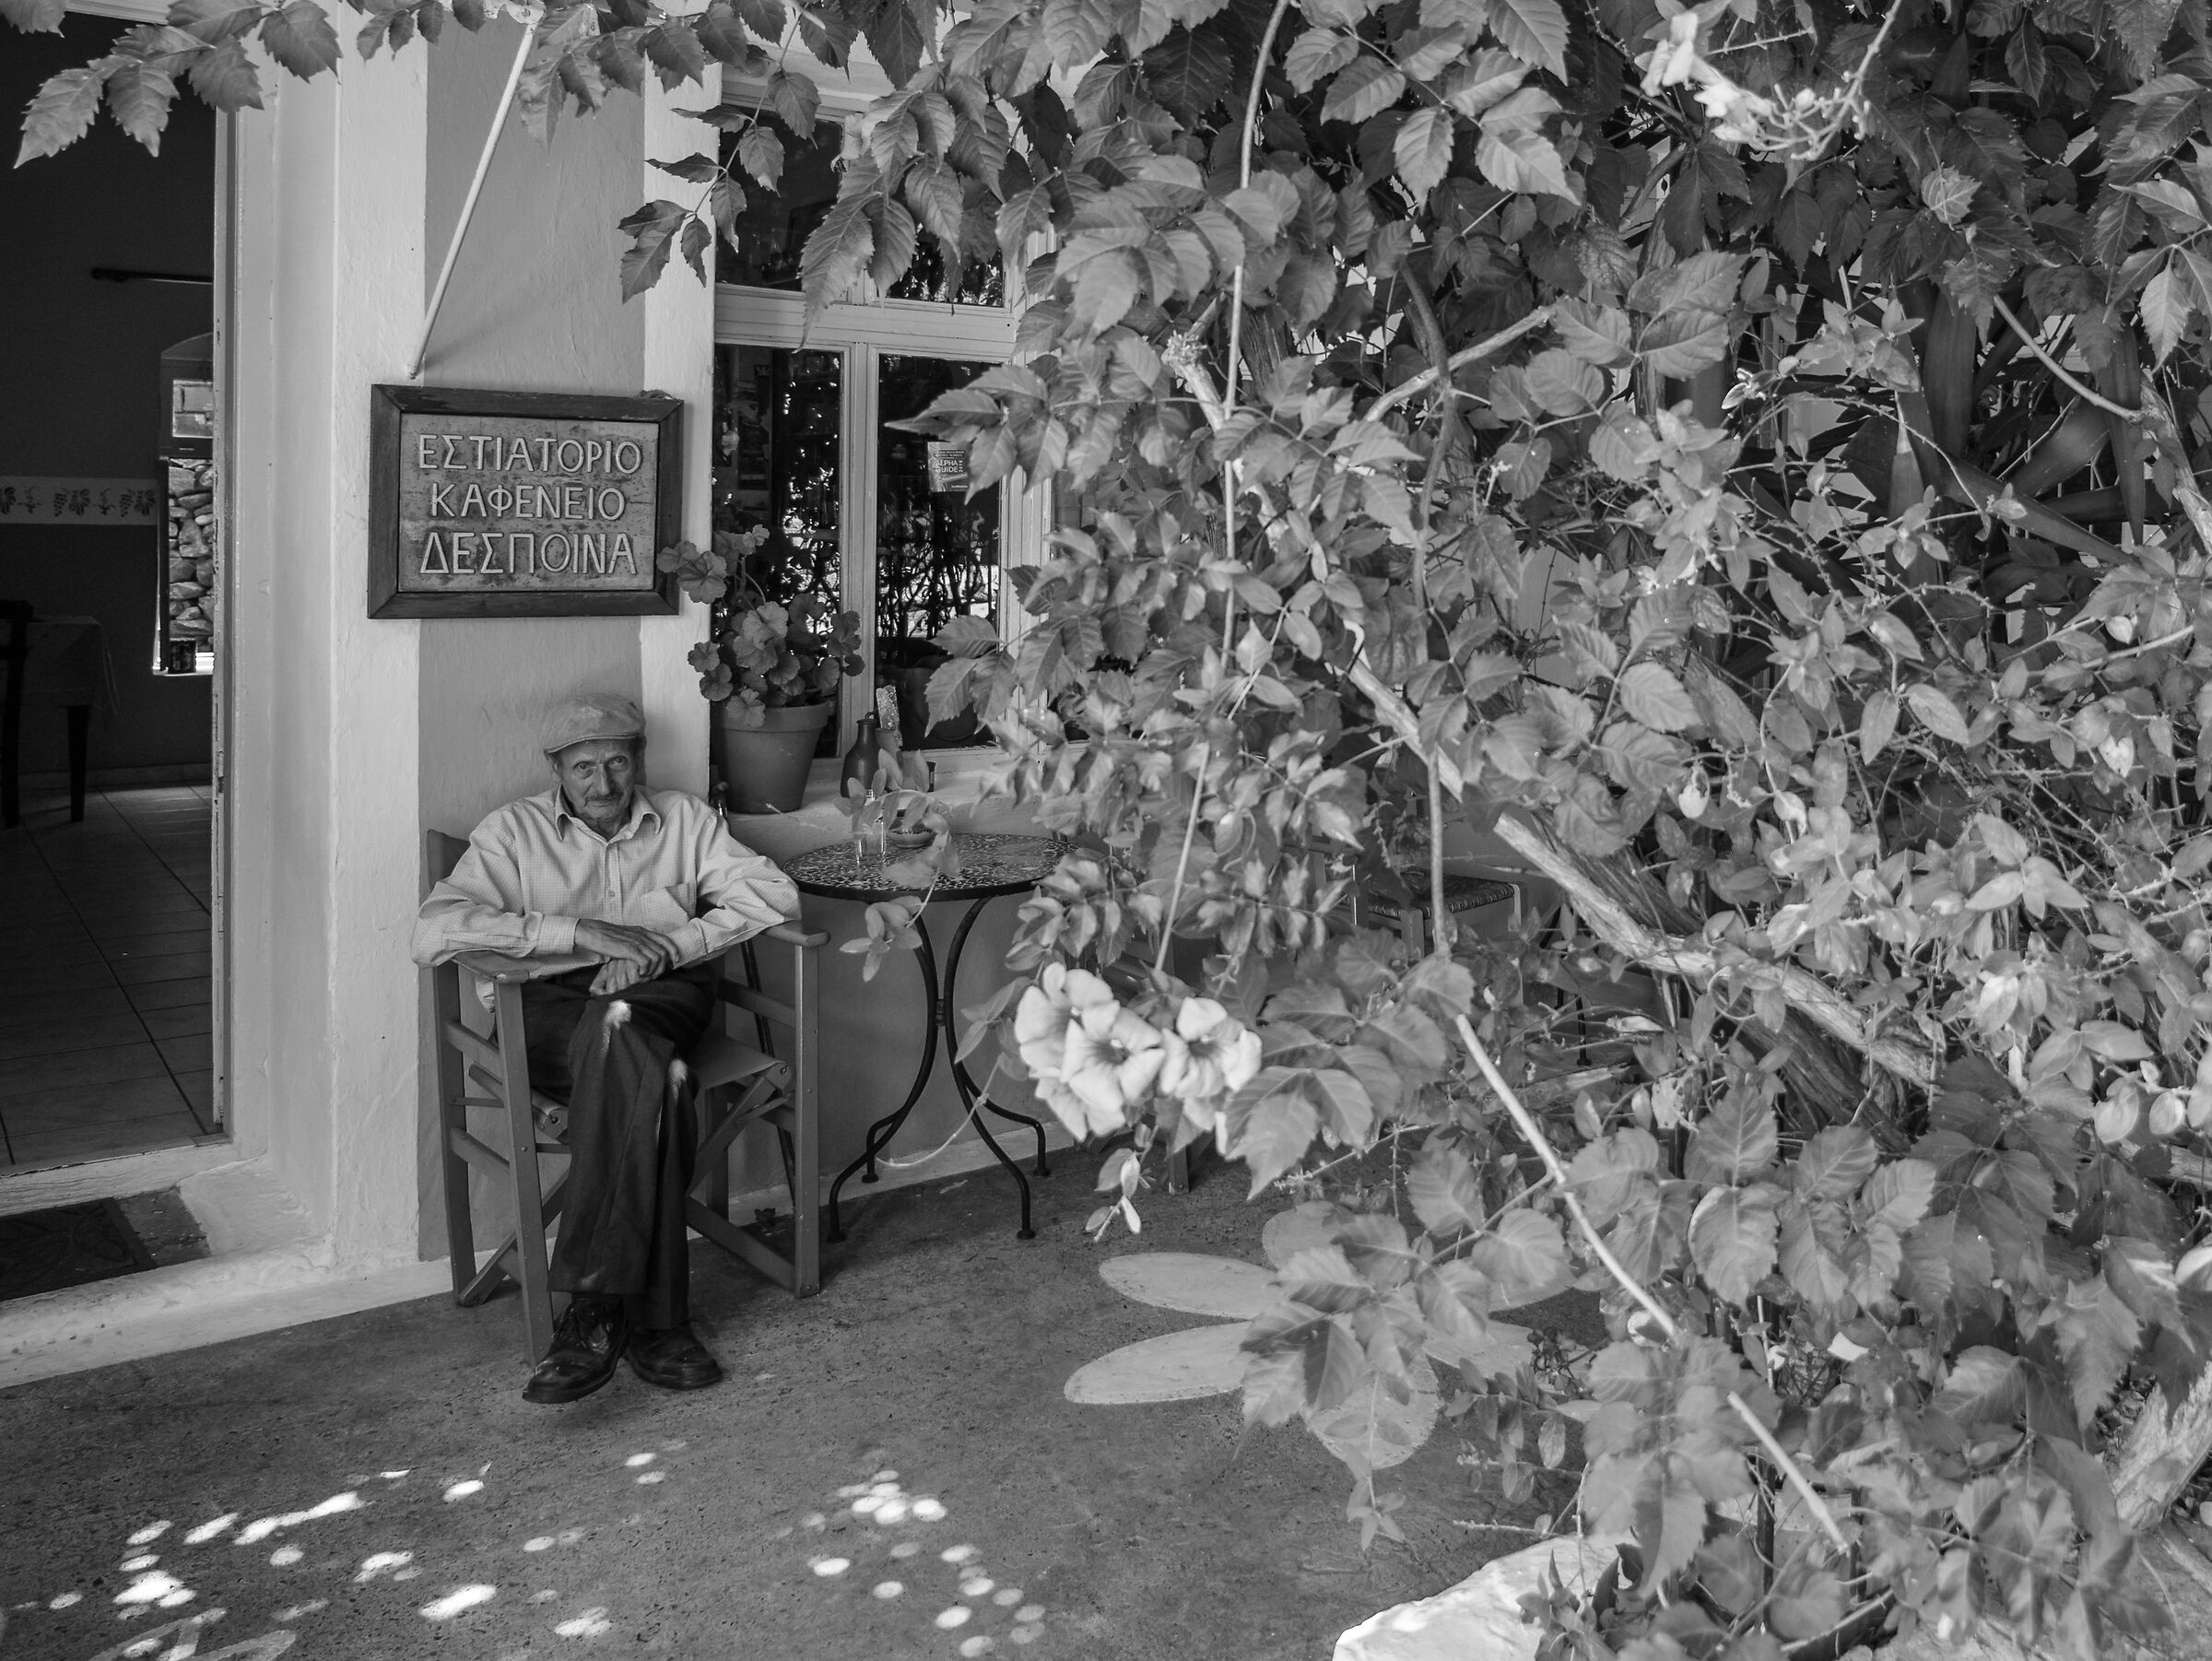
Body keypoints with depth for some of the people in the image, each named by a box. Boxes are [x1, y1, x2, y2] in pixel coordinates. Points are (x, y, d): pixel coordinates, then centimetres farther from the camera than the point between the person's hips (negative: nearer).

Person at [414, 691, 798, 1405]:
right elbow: (433, 932, -4)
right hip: (554, 1008, -1)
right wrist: (577, 932, -14)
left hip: (665, 998, 2)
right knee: (653, 1082, -35)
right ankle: (651, 1317, -33)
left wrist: (667, 944, -11)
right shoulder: (516, 831, 12)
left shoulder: (685, 819, 18)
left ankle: (596, 1309, -32)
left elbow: (774, 894, 4)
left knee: (618, 1027, -36)